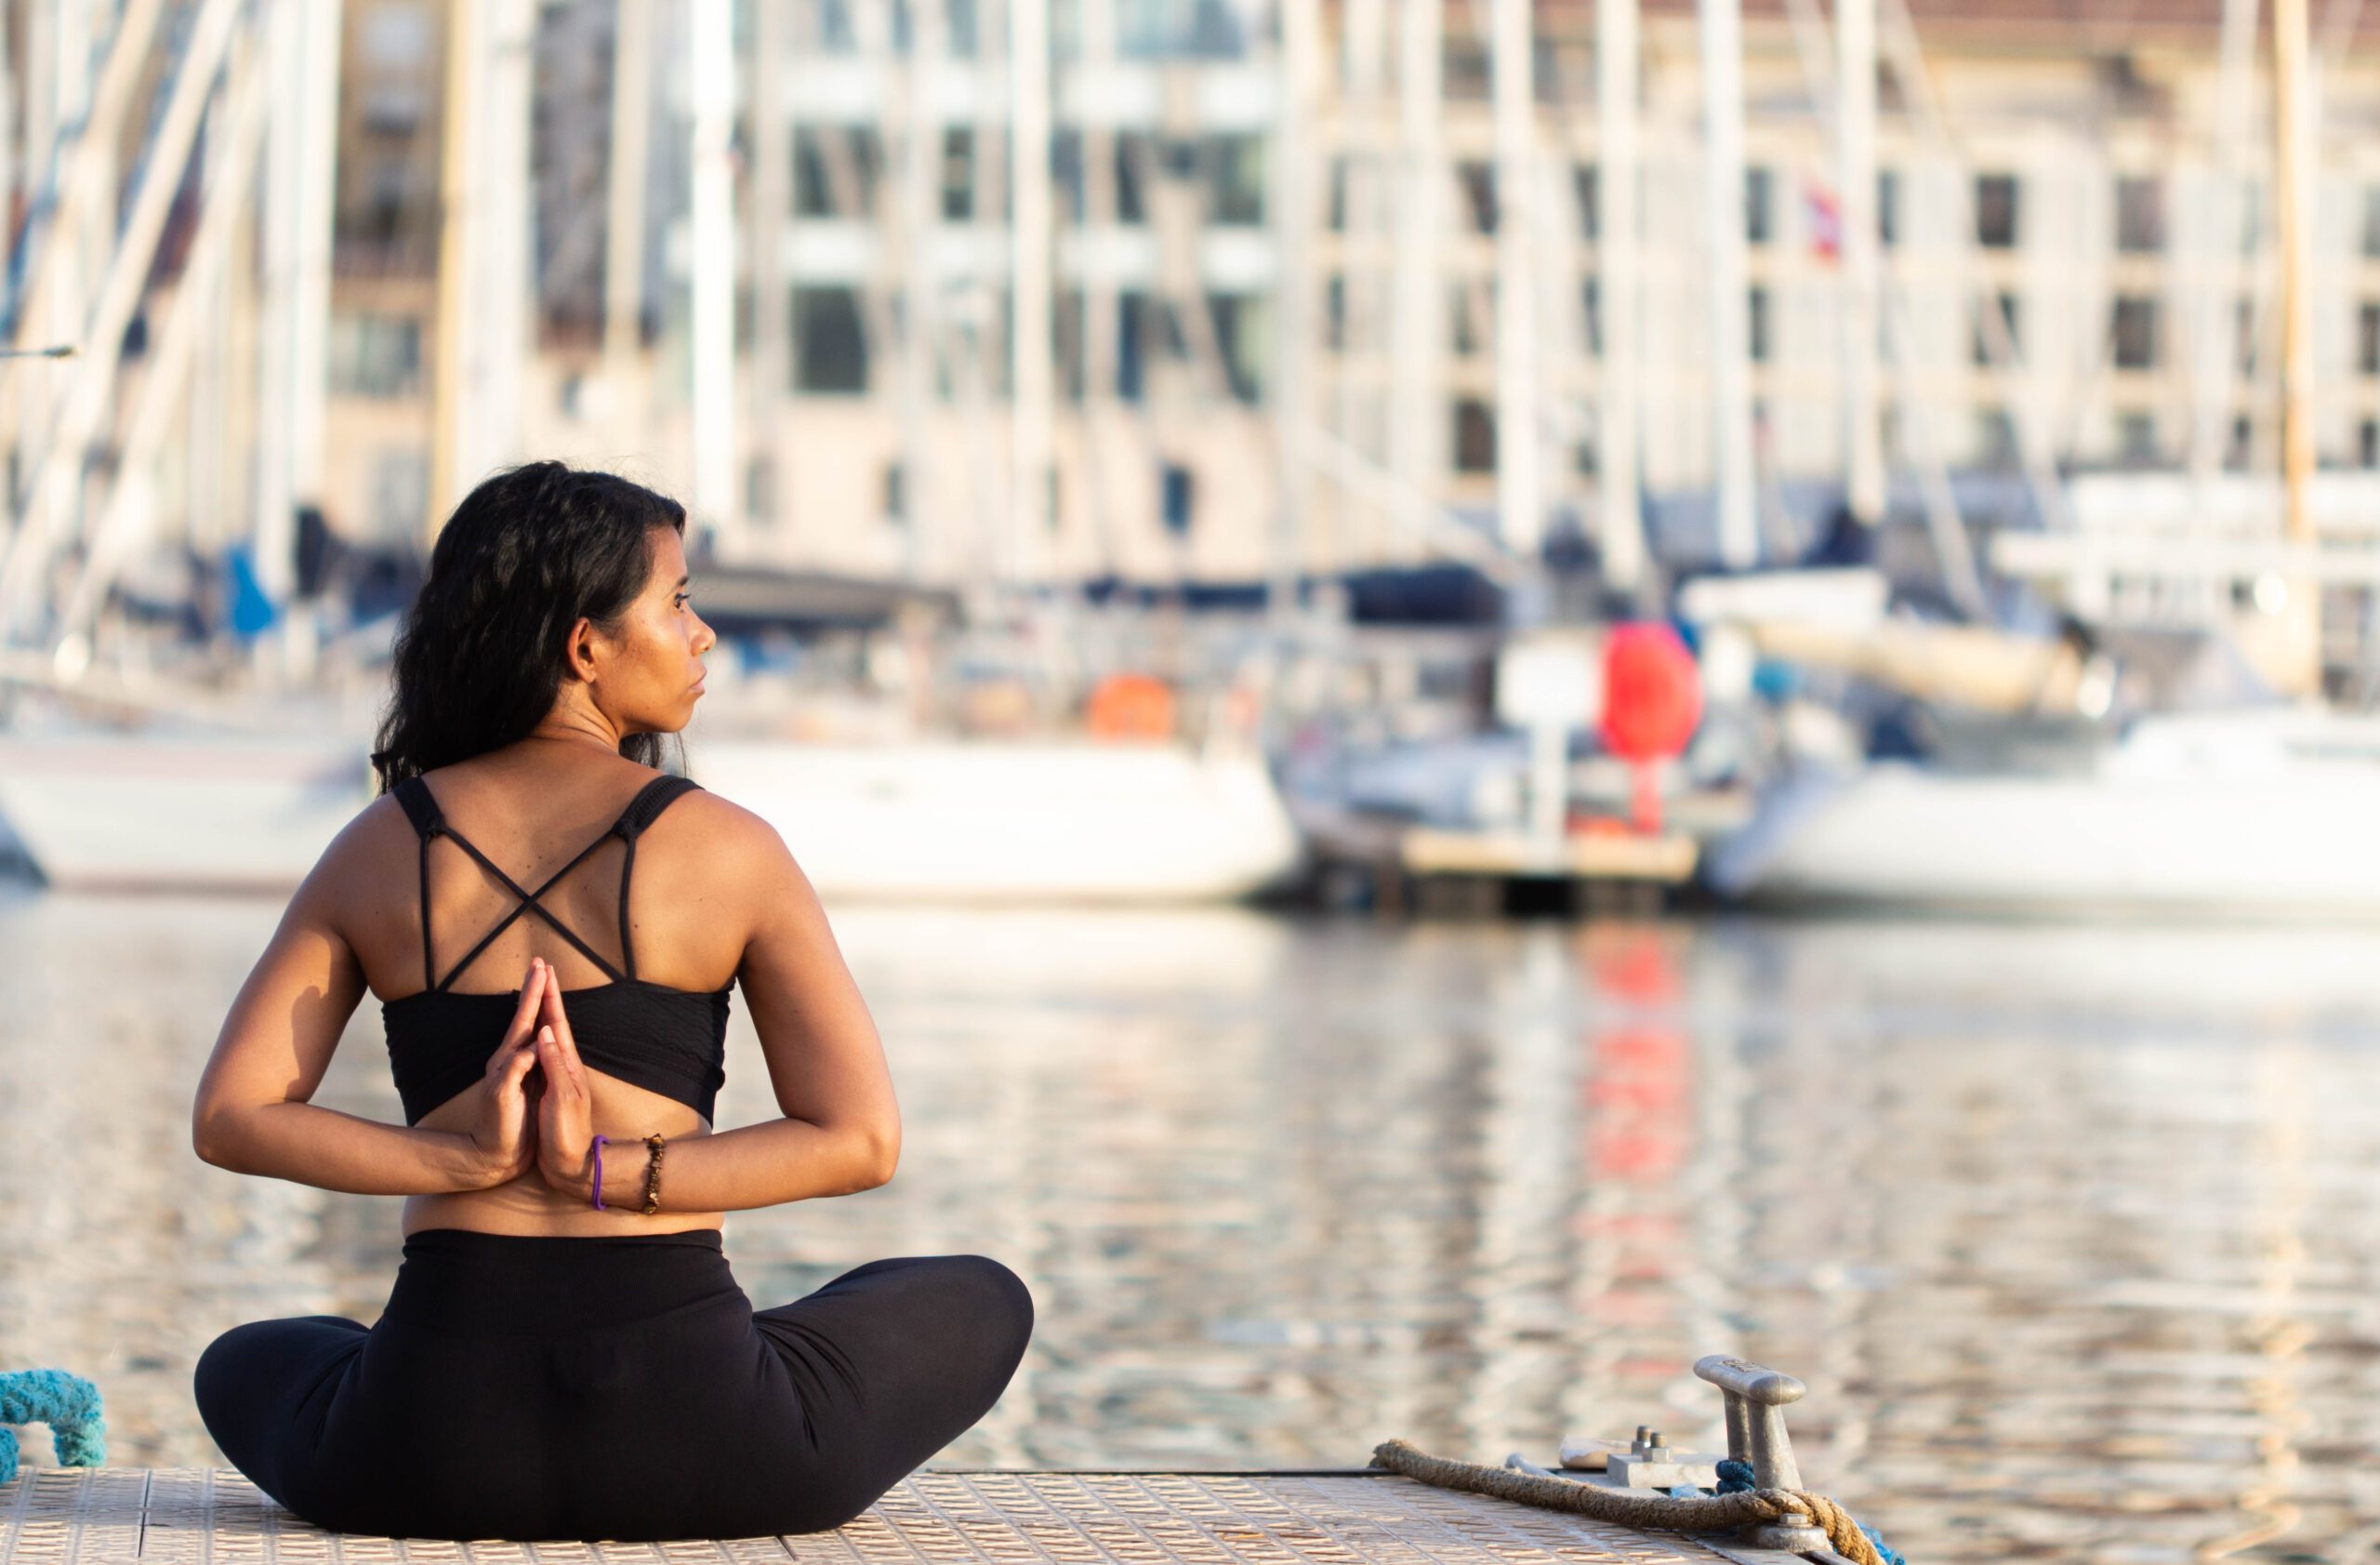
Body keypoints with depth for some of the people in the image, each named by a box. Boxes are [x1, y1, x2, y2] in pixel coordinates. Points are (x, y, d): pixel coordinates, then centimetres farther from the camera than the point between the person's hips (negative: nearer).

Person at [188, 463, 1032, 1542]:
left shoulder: (380, 848, 7)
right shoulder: (725, 846, -1)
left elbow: (230, 1119, 1)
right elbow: (859, 1140, -8)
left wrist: (465, 1160, -6)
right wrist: (606, 1172, -9)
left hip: (439, 1448, 3)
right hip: (688, 1434, -3)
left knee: (242, 1366, 39)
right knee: (981, 1301, 26)